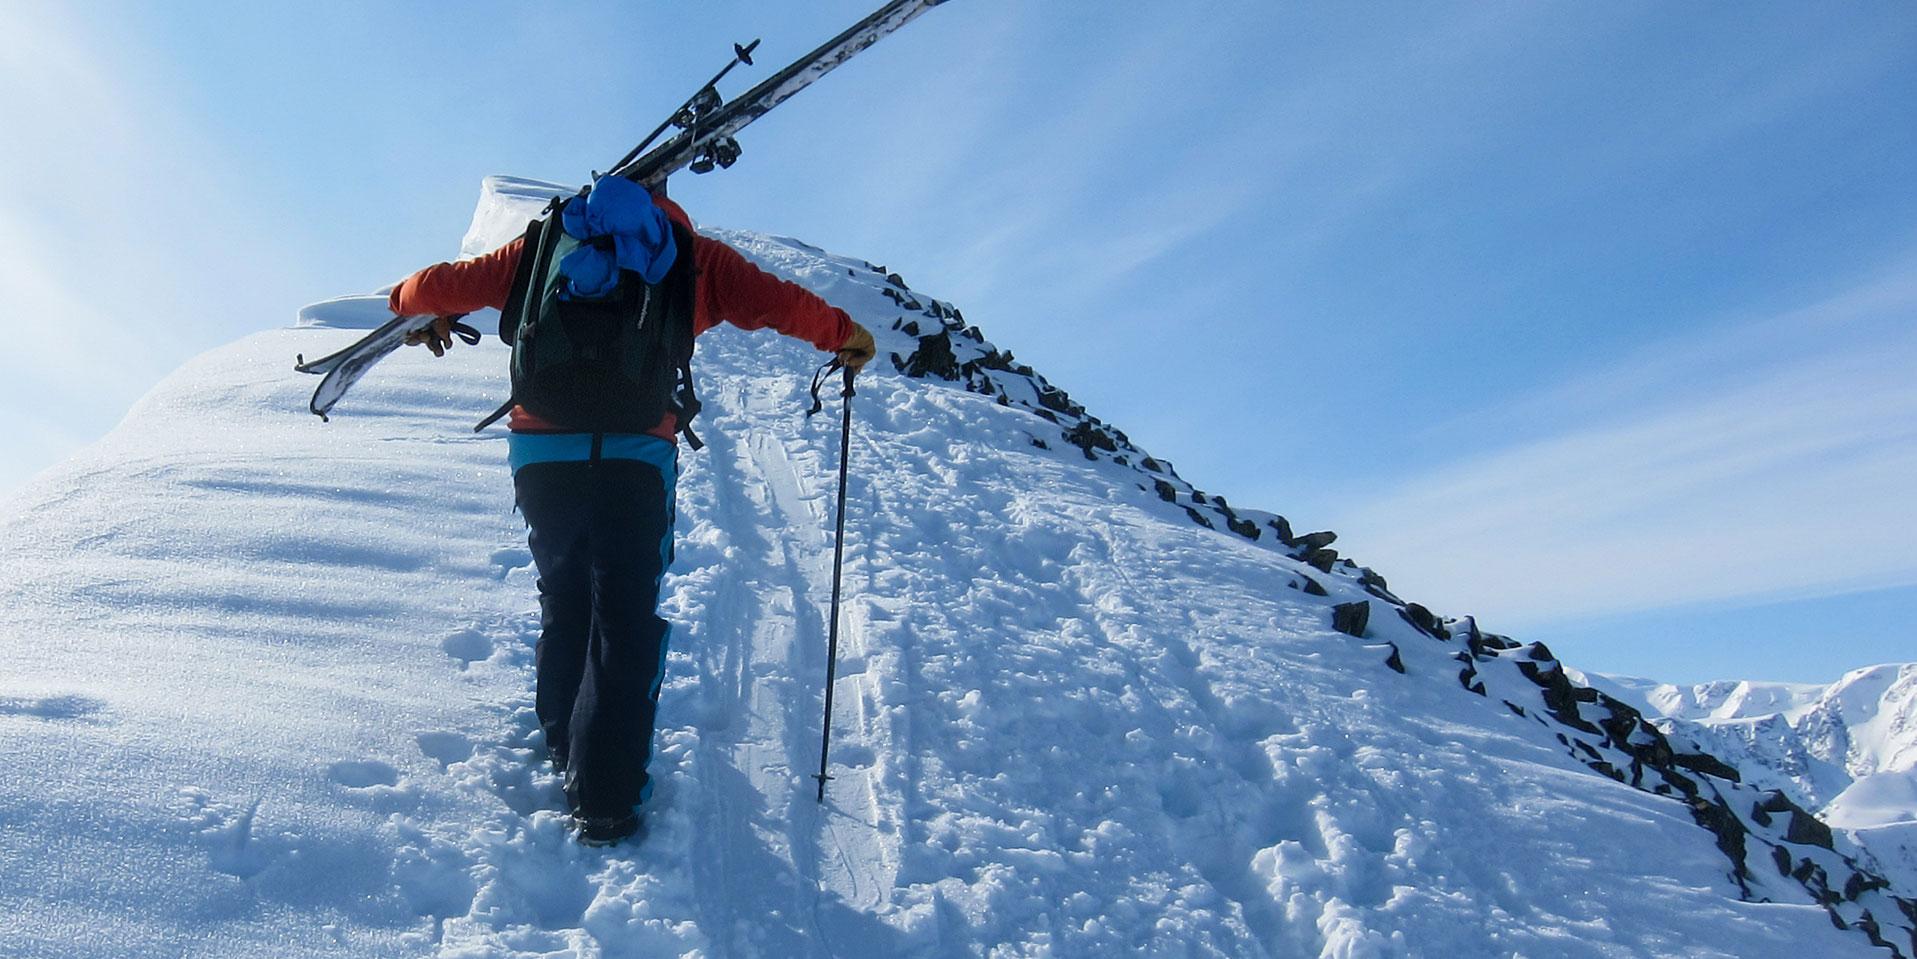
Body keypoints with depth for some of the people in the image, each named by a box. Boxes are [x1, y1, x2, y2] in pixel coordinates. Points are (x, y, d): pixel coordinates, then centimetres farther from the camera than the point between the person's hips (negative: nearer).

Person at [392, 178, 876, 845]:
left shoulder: (541, 243, 20)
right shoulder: (689, 255, 14)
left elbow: (446, 284, 24)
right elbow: (774, 301, 11)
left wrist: (415, 307, 45)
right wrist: (844, 336, 25)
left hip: (541, 452, 3)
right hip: (635, 457, -2)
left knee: (562, 603, 21)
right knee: (627, 619, 2)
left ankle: (563, 750, 29)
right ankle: (605, 801, -1)